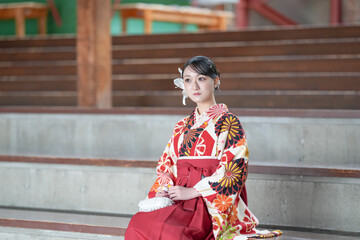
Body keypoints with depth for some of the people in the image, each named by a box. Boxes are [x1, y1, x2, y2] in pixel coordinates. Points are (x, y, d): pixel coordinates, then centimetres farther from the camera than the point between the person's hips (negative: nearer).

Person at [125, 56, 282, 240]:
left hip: (212, 203, -5)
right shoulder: (182, 127, 20)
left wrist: (192, 191, -15)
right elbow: (167, 166, 19)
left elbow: (234, 170, -10)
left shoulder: (228, 122, 0)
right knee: (137, 224, -25)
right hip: (182, 199, 5)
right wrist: (161, 191, -4)